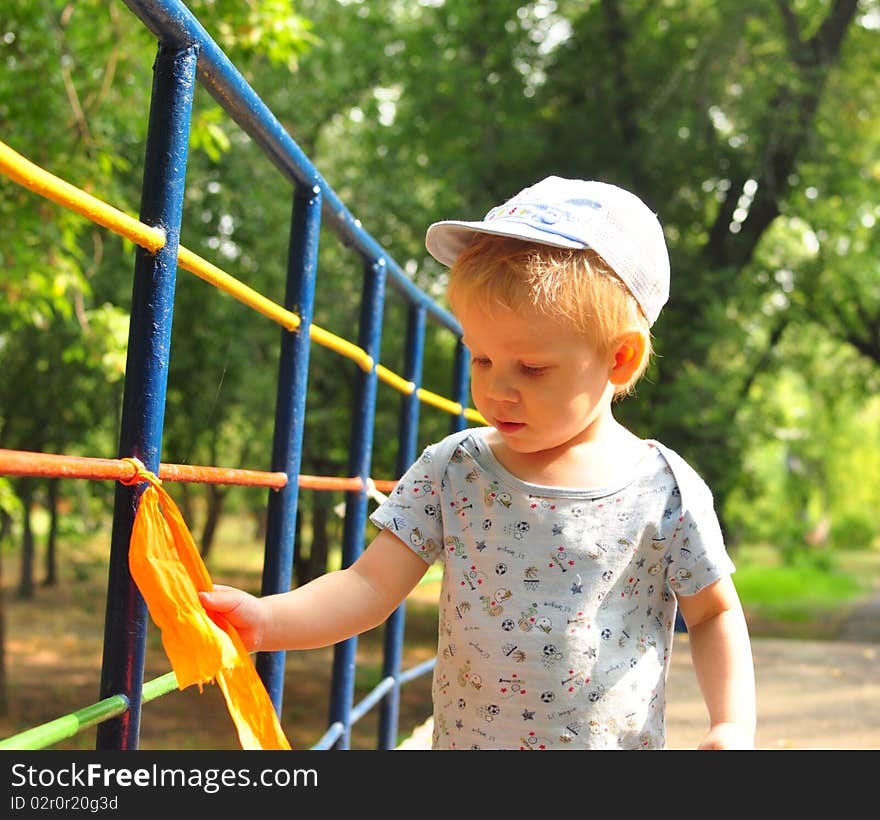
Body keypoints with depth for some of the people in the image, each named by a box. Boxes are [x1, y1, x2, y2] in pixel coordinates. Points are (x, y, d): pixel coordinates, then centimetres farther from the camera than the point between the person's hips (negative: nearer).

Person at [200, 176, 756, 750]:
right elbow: (369, 585, -9)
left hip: (614, 740, -1)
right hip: (464, 736, 1)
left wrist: (734, 728, -10)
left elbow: (714, 614, 2)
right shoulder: (451, 471, -6)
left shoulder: (667, 492, -10)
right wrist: (266, 621, -25)